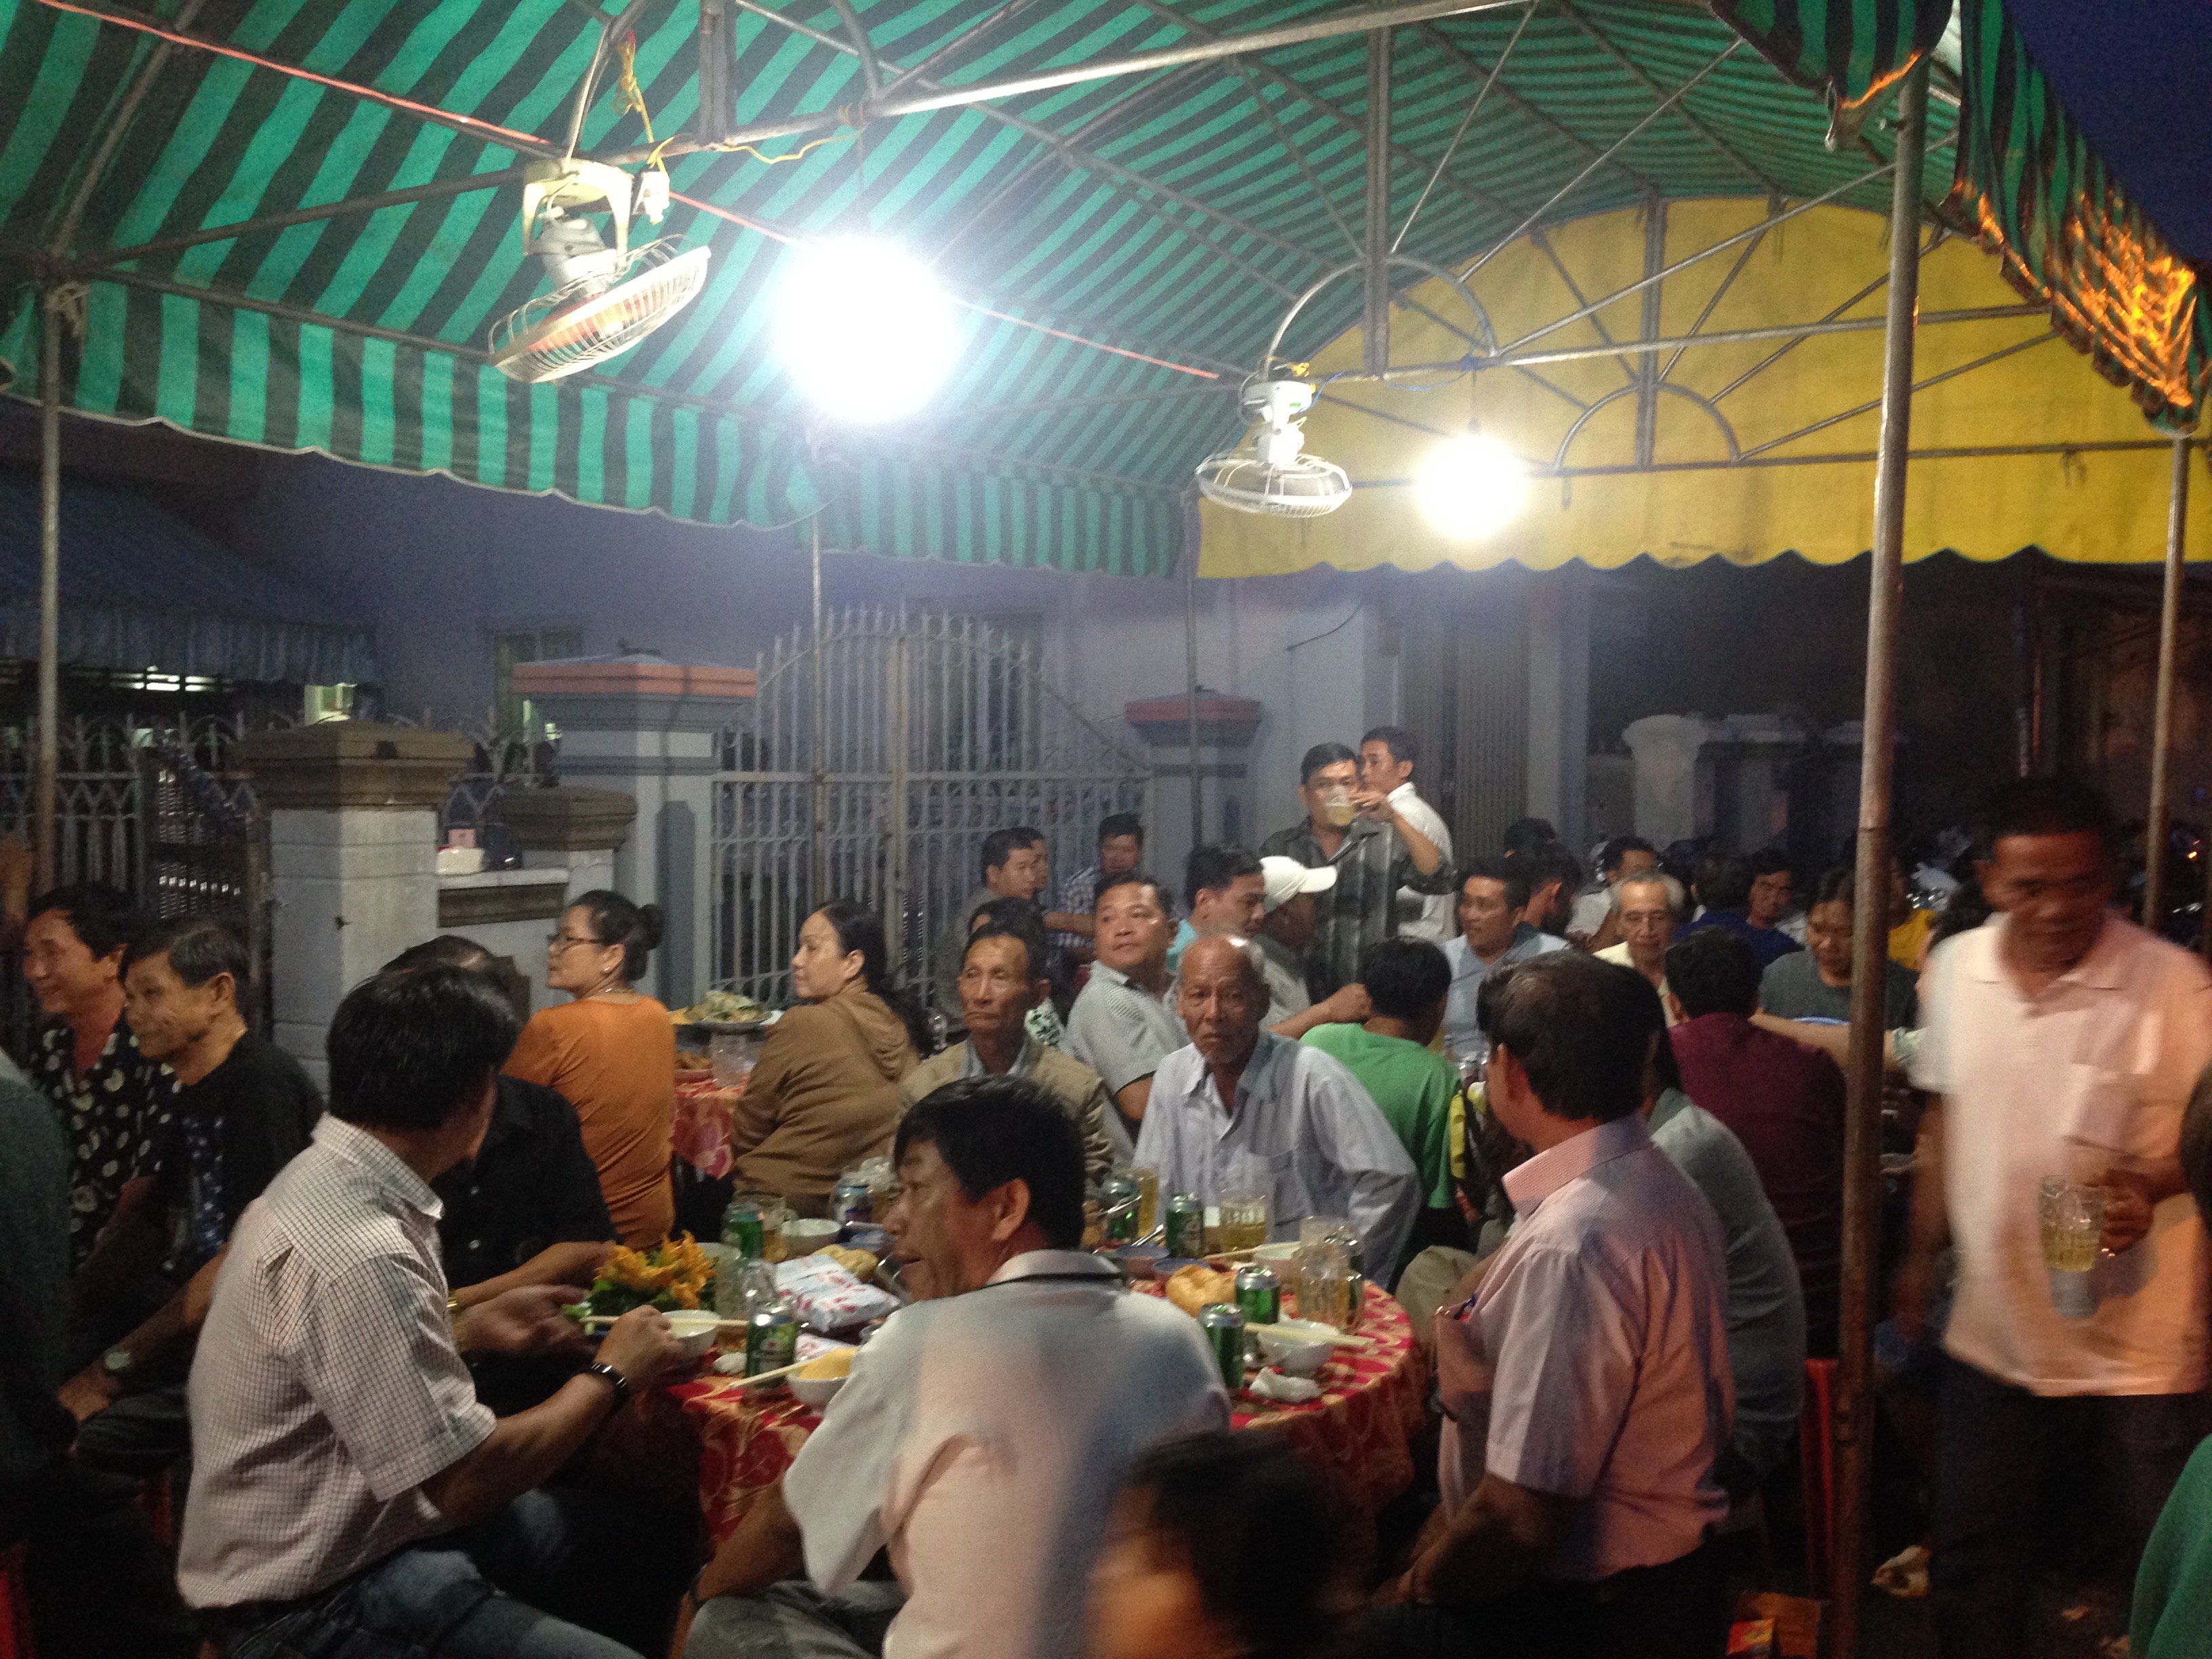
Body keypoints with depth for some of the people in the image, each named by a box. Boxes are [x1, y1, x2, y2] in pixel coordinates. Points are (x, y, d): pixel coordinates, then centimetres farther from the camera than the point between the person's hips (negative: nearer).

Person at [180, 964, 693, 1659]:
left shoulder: (324, 1178, 1)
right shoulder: (359, 1255, -30)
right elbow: (467, 1482, -26)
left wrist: (473, 1327, 11)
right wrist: (610, 1375, -13)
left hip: (355, 1522, 10)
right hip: (312, 1598, -10)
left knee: (640, 1541, 14)